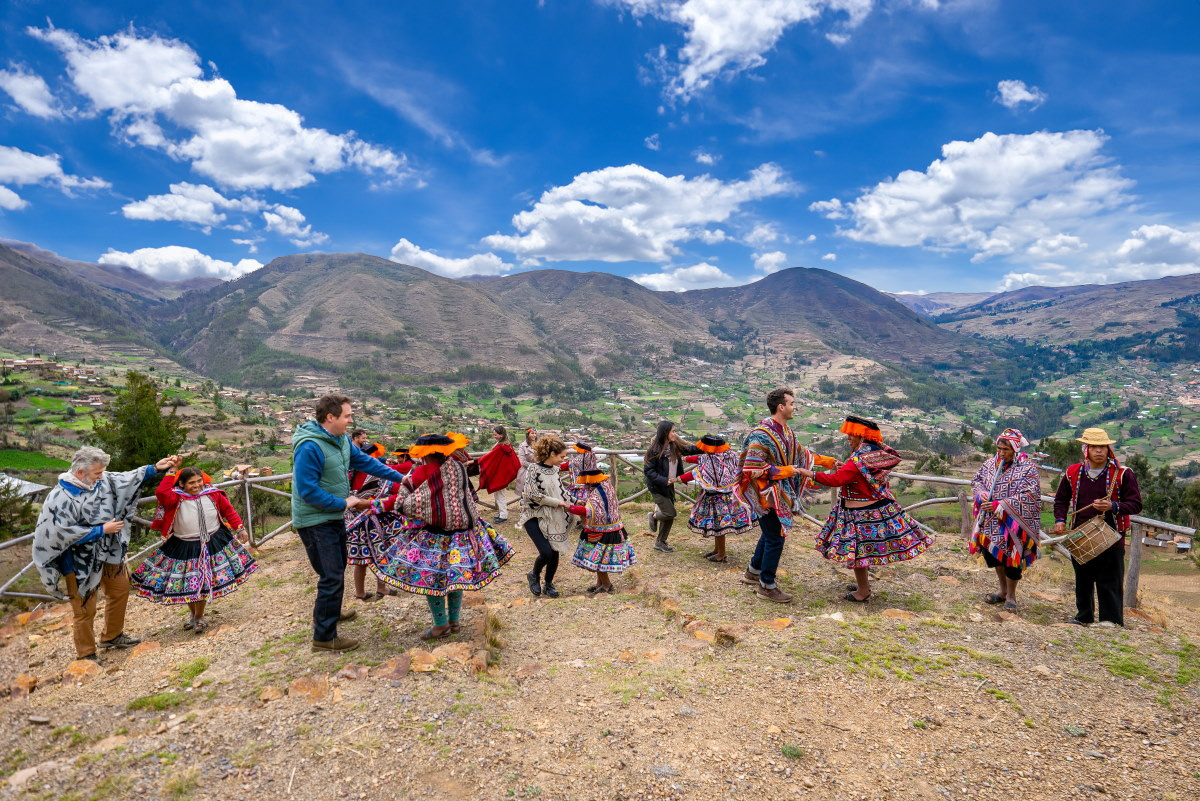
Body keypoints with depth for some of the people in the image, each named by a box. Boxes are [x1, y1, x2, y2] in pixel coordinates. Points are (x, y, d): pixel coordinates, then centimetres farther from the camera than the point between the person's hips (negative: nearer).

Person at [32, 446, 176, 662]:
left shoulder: (101, 481, -6)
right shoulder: (61, 498, -24)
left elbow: (127, 478, 9)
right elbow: (65, 533, -25)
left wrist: (155, 468, 5)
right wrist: (102, 530, -19)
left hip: (109, 552, 7)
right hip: (80, 562, -7)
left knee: (120, 590, 22)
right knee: (85, 609, 5)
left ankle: (112, 636, 42)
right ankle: (86, 655, 23)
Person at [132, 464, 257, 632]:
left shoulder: (213, 494, -6)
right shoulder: (176, 498, -13)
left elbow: (228, 510, 6)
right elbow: (161, 493, -35)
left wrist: (240, 528, 4)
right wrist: (172, 470, -28)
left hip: (213, 544, 1)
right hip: (184, 548, 0)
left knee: (203, 583, 7)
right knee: (187, 584, 13)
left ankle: (199, 617, 28)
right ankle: (193, 614, 41)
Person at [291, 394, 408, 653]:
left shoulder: (341, 440, 2)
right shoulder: (310, 447, -25)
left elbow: (366, 462, 9)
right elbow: (308, 491, -26)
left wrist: (399, 478, 7)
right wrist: (343, 503, -19)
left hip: (334, 517, 9)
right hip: (316, 521, -9)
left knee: (336, 570, 24)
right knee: (332, 577, -5)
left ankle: (327, 613, 45)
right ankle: (324, 636, 9)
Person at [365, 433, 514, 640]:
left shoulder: (422, 473, -14)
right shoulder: (458, 466, -3)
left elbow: (403, 499, -6)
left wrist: (379, 504, 8)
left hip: (435, 536, -5)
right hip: (464, 530, 5)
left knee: (430, 579, 9)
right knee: (455, 576, 18)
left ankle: (441, 625, 16)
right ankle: (454, 621, 28)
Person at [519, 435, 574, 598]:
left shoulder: (556, 470, 7)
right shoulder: (534, 469, -14)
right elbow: (533, 495, -19)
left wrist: (573, 504, 4)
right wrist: (558, 502, -15)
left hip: (554, 518, 6)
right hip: (535, 517, -6)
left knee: (555, 553, 5)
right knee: (546, 552, -16)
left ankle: (548, 585, 27)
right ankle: (534, 575, 15)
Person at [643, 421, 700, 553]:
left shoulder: (675, 446, -3)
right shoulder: (655, 450, -22)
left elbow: (689, 450, 13)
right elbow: (648, 470, -20)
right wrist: (665, 480, -27)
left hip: (669, 486, 7)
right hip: (657, 487, -7)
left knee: (669, 517, 11)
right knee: (670, 513, -11)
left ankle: (660, 542, 27)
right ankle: (653, 516, 20)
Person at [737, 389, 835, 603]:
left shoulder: (785, 431, 6)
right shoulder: (761, 435, -23)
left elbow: (801, 453, 22)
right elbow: (753, 469, -26)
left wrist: (828, 461, 22)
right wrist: (785, 471, -23)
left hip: (781, 495, 9)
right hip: (767, 496, -9)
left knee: (770, 535, 21)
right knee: (775, 539, 0)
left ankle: (753, 573, 38)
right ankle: (767, 586, 15)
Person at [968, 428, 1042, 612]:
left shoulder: (1027, 468, -12)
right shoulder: (990, 464, 5)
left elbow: (1027, 496, -20)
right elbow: (976, 481, 14)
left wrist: (999, 505, -24)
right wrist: (982, 494, -9)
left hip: (1013, 522, -5)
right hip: (991, 520, 5)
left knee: (1011, 556, 0)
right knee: (994, 552, 12)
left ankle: (1011, 595, 20)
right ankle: (1003, 590, 32)